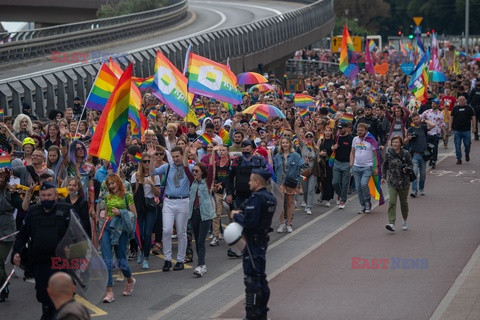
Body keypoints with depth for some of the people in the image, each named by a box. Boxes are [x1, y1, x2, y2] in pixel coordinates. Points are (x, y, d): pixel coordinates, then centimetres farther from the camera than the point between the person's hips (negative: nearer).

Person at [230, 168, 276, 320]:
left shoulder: (256, 198, -22)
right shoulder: (270, 198, 8)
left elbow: (249, 223, -27)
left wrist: (236, 216, -10)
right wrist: (242, 214, 7)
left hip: (253, 242, -10)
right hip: (263, 240, 10)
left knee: (251, 279, -3)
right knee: (261, 276, 18)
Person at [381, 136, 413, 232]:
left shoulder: (406, 154, -6)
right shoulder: (388, 153, -2)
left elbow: (411, 165, 4)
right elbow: (385, 165, 13)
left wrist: (407, 169, -17)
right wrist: (384, 176, 14)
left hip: (404, 181, 0)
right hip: (392, 182, 0)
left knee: (404, 201, 13)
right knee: (392, 202, -15)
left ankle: (405, 221, 36)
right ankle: (391, 223, -20)